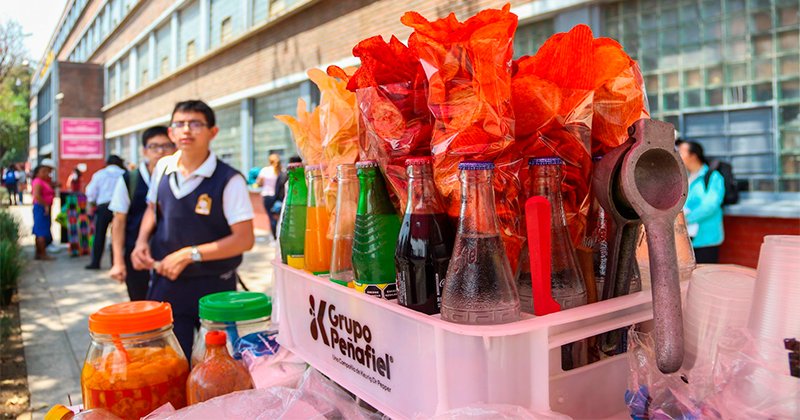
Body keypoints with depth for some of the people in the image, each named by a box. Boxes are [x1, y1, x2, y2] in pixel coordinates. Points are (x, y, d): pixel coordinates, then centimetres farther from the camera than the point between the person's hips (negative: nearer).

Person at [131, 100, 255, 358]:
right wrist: (142, 242, 1)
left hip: (213, 288, -4)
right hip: (165, 282, 4)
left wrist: (190, 254, -20)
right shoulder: (163, 168, 2)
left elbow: (245, 239, -17)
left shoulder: (229, 181, -15)